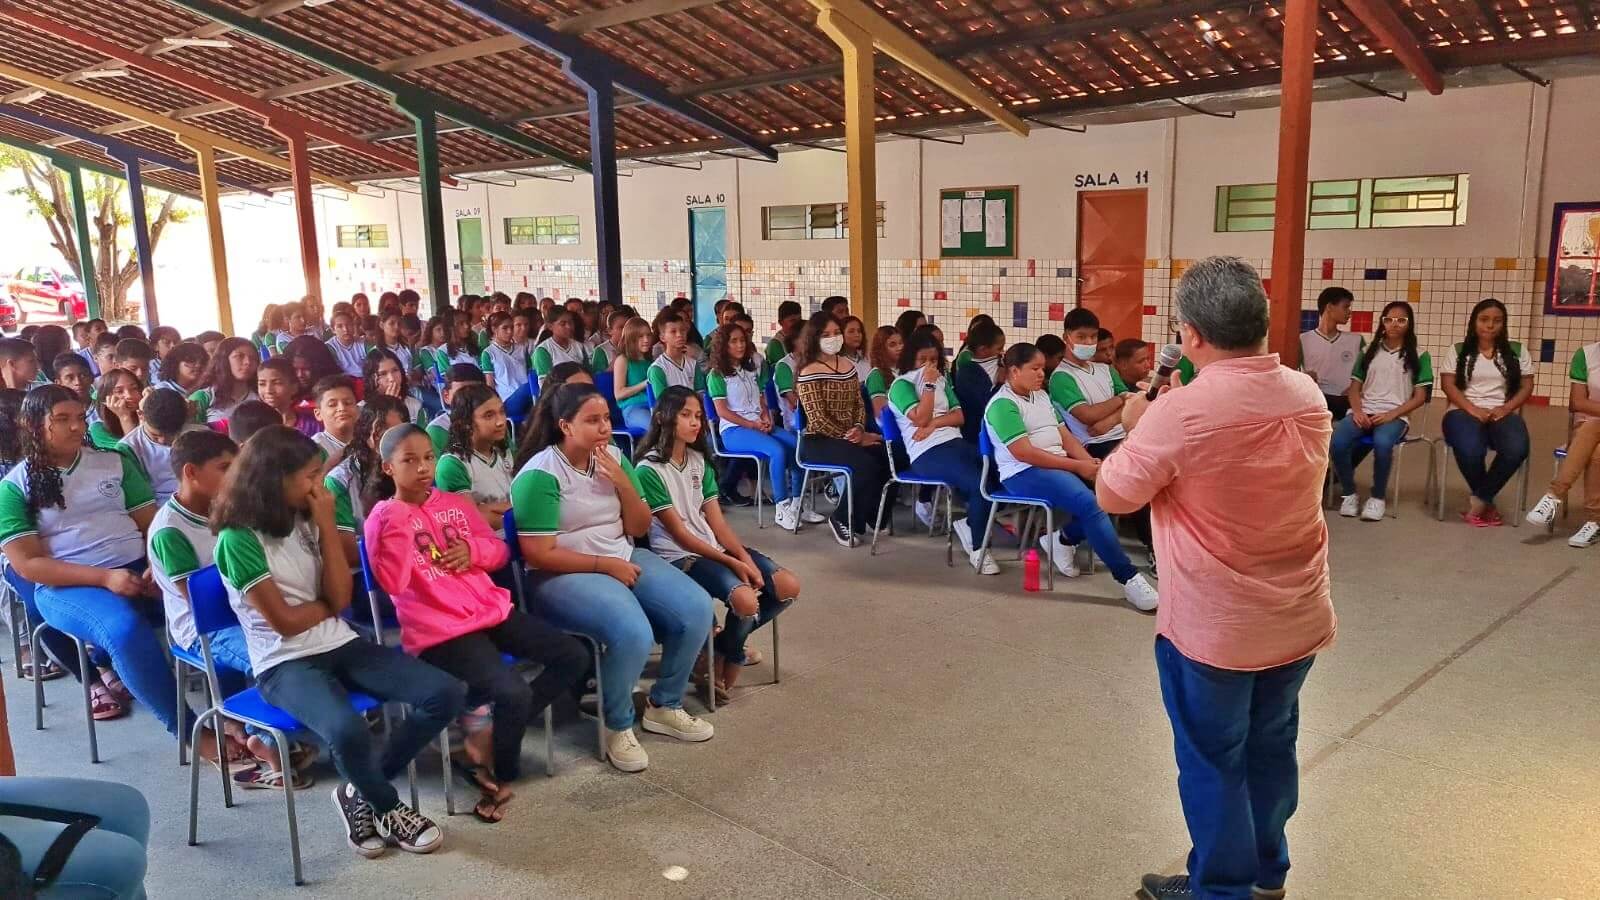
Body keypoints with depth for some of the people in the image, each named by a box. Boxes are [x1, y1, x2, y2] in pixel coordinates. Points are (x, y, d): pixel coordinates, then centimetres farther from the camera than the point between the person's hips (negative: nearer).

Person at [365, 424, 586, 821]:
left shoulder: (456, 503, 12)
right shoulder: (383, 519, -4)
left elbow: (500, 549, 18)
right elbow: (393, 583, -17)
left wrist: (473, 550, -4)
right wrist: (400, 524, -24)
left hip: (491, 609, 7)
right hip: (440, 631, -7)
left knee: (574, 657, -2)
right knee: (513, 692, -27)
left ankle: (502, 729, 9)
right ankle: (503, 772, 1)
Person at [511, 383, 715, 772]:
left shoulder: (614, 458, 5)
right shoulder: (540, 475, -15)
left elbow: (639, 528, 6)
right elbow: (539, 554, -18)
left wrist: (623, 483, -12)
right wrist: (606, 565, -17)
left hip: (624, 557, 7)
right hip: (563, 575, -7)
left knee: (697, 609, -10)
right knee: (633, 633, -32)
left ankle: (663, 706, 11)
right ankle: (618, 726, -4)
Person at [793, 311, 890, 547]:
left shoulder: (848, 367, 11)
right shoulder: (809, 373, -10)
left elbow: (859, 404, 14)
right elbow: (817, 420, -14)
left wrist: (858, 429, -7)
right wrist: (850, 438, -15)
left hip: (851, 437, 6)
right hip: (818, 442, -6)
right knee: (865, 464, -30)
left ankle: (874, 516, 0)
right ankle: (843, 519, -8)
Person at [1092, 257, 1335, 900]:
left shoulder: (1181, 411, -24)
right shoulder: (1310, 397, -4)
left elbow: (1113, 494, -12)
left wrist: (1137, 427, 4)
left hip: (1212, 626, -6)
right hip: (1300, 618, 6)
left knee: (1212, 762, 12)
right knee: (1271, 748, 23)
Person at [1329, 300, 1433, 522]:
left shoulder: (1419, 356, 10)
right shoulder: (1369, 351, 17)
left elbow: (1420, 397, 5)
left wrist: (1390, 415, -11)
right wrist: (1357, 411, -7)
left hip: (1395, 416, -2)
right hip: (1364, 412, 2)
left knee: (1382, 443, -39)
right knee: (1337, 442, -31)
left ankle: (1378, 497, -16)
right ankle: (1350, 493, -8)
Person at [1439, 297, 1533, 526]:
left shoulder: (1517, 351, 14)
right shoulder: (1458, 351, 10)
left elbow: (1527, 386, 10)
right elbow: (1448, 385, 0)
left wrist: (1505, 408, -9)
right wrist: (1473, 409, -14)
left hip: (1504, 414, 2)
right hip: (1465, 412, -2)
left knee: (1516, 449, -34)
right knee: (1470, 450, -36)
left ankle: (1479, 501, -16)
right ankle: (1487, 503, -8)